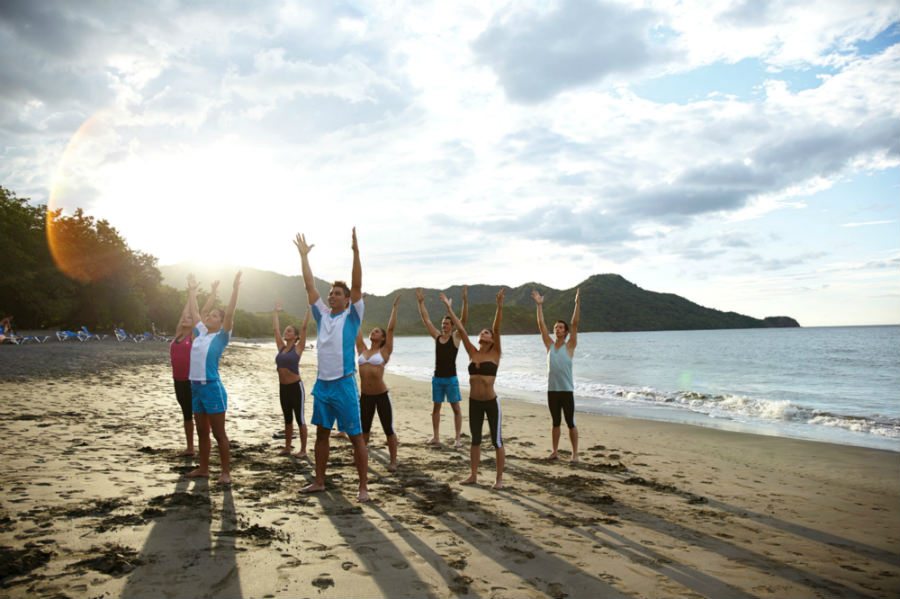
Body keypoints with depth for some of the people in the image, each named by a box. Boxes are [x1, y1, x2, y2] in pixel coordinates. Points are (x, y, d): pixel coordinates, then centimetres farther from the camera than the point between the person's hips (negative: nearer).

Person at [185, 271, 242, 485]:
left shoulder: (221, 337, -6)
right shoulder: (201, 332, 11)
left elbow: (229, 313, -18)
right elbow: (194, 311, 23)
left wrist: (235, 289, -22)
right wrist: (192, 290, 28)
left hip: (212, 388, -7)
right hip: (195, 387, 7)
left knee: (219, 433, -2)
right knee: (202, 432, 15)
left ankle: (226, 472, 4)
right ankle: (203, 468, 25)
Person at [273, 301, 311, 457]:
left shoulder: (298, 348, -7)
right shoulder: (281, 347, 7)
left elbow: (304, 327, -13)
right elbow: (276, 328, 13)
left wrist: (309, 308, -14)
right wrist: (275, 312, 20)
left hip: (296, 387, -6)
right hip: (283, 387, 6)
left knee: (300, 418, 0)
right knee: (287, 419, 15)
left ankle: (303, 450, 6)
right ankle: (287, 447, 24)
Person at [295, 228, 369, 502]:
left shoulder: (351, 316, -3)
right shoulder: (323, 315, 10)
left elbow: (357, 286, -15)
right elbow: (309, 286, 10)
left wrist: (356, 251, -22)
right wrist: (304, 255, 8)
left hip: (344, 385, -6)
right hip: (321, 384, 6)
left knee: (356, 436, -1)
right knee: (322, 434, 15)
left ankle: (363, 487, 5)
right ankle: (319, 481, 27)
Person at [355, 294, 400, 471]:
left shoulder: (385, 351, -1)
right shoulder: (362, 350, 10)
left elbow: (391, 328, -6)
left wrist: (395, 307, -6)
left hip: (381, 396, -4)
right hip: (365, 396, 4)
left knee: (388, 430, 3)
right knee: (364, 429, 15)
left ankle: (393, 461, 14)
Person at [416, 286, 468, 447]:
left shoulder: (456, 337, -4)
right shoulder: (437, 337, 6)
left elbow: (464, 319, -16)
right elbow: (426, 319, 6)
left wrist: (465, 300, -26)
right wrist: (420, 302, 1)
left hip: (451, 378, -5)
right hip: (437, 378, 5)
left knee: (456, 408, 0)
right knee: (436, 407, 11)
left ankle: (457, 438, 4)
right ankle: (436, 437, 21)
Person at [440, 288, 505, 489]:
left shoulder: (495, 353, -5)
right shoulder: (472, 353, 5)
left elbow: (497, 329, -17)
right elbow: (461, 329, 2)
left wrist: (499, 306, -28)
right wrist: (449, 308, 1)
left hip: (491, 402, -4)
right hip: (474, 402, 5)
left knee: (497, 441, 4)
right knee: (475, 440, 14)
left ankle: (499, 478, 13)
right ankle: (473, 475, 24)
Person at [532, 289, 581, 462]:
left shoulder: (570, 346, -2)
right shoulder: (549, 345, 7)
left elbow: (575, 324, -11)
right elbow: (541, 325, 4)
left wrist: (577, 303, -18)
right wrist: (539, 305, 0)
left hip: (567, 390, -4)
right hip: (552, 390, 4)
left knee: (570, 423, 2)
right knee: (556, 422, 13)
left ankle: (575, 453, 9)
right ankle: (555, 451, 22)